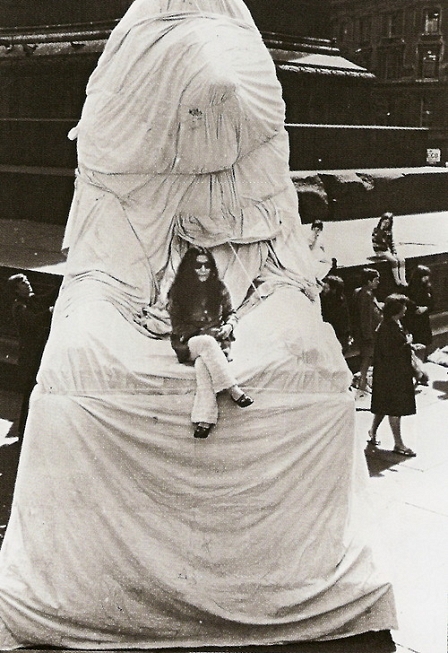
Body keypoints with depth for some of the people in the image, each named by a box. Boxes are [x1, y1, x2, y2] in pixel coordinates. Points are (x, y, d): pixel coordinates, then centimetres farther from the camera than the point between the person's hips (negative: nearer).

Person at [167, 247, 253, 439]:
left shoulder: (219, 288, 8)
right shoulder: (178, 291, 2)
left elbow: (231, 313, 19)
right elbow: (178, 326, 1)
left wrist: (229, 325, -4)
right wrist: (204, 332, -11)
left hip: (216, 341, 1)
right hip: (188, 344, -1)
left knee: (202, 364, -35)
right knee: (207, 342, -38)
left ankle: (204, 419, -45)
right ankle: (233, 389, -41)